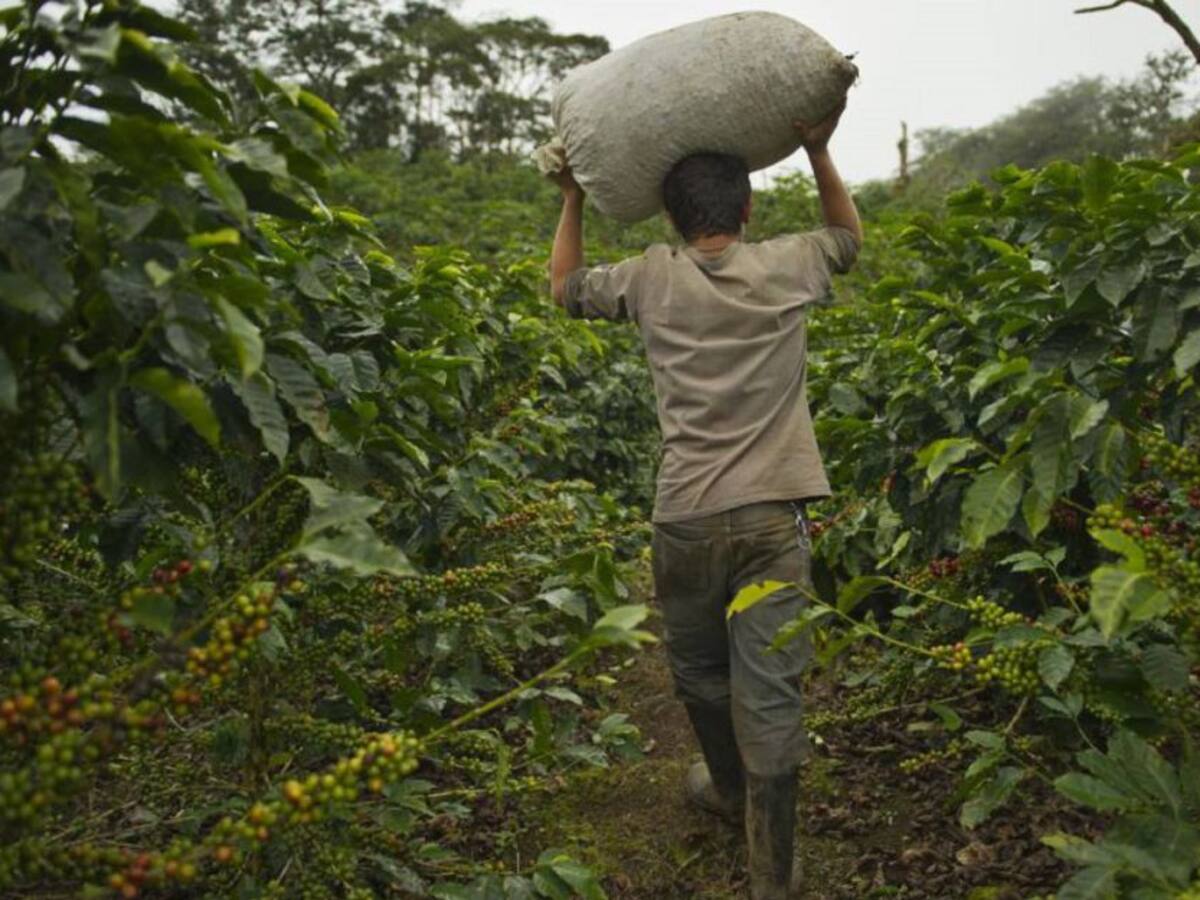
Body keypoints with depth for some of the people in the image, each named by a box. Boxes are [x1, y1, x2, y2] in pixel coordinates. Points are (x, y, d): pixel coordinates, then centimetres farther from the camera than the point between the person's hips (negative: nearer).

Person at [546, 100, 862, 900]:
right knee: (769, 690, 2)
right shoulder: (786, 268, 5)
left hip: (687, 518, 0)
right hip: (773, 513, 1)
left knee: (699, 669, 22)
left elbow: (564, 286, 22)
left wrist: (574, 198, 29)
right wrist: (818, 151, 29)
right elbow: (850, 236, 28)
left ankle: (731, 787, 44)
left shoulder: (651, 279, 3)